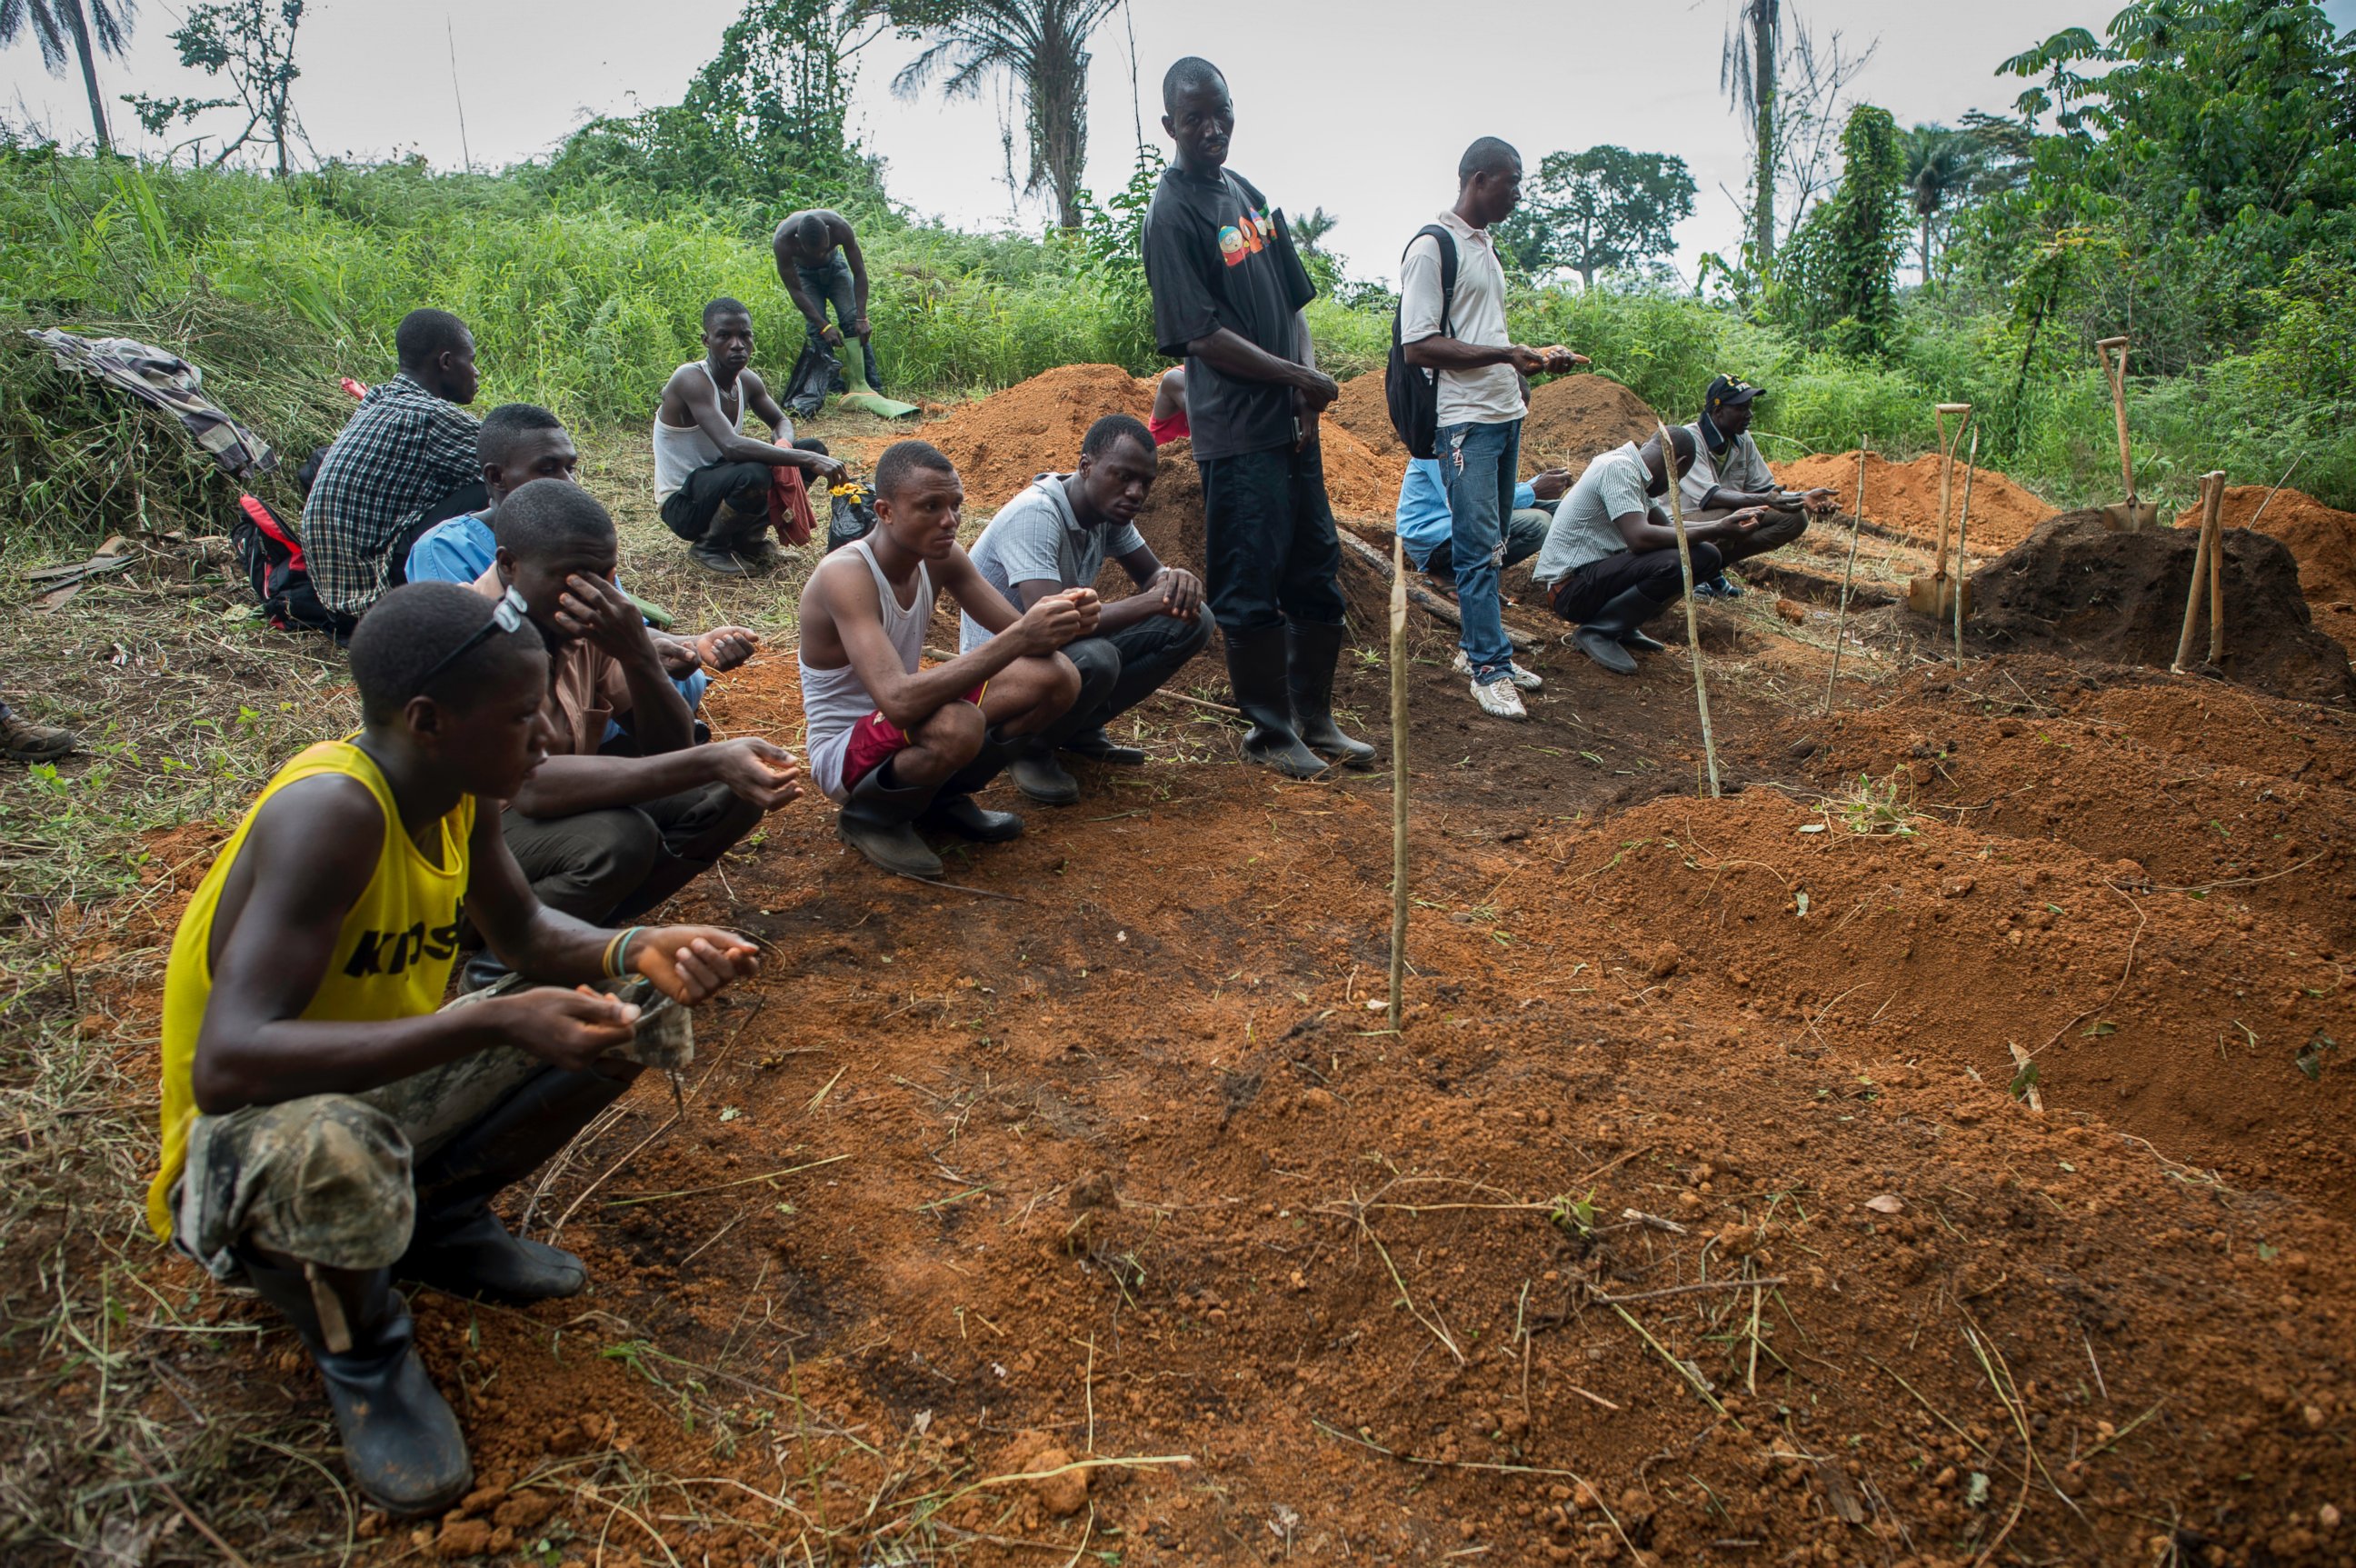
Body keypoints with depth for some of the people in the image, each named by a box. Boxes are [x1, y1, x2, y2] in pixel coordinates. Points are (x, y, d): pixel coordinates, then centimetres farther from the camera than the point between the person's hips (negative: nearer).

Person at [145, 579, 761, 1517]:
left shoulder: (460, 788, -8)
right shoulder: (331, 809, -32)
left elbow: (525, 933, 8)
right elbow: (227, 1064, -40)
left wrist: (635, 950, -14)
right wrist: (494, 1024, -45)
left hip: (391, 1083, 8)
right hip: (254, 1135, -7)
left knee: (630, 1018, -2)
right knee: (337, 1146, -42)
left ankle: (437, 1218, 11)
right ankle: (357, 1348, -8)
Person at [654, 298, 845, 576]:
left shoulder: (747, 381, 0)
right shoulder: (691, 380, -24)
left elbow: (782, 422, 15)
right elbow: (731, 446, -37)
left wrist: (784, 444, -12)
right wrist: (808, 460, -39)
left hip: (718, 484, 8)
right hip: (683, 505, -8)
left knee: (813, 450, 1)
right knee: (753, 475, -37)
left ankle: (749, 536, 8)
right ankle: (708, 546, -8)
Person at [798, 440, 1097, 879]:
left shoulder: (939, 557, -6)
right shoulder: (845, 576, -29)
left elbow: (1016, 631, -1)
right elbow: (898, 701, -42)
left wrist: (1064, 619, -27)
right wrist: (1020, 638, -45)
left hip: (907, 726, 8)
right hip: (843, 755, -7)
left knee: (1058, 677, -6)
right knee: (959, 725, -39)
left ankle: (944, 798, 10)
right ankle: (871, 816, -6)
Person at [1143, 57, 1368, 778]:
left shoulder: (1250, 195, 14)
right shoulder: (1172, 213, -9)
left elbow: (1293, 302, 15)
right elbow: (1204, 336, -15)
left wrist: (1308, 393, -1)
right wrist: (1301, 377, -11)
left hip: (1292, 422, 8)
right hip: (1236, 433, -8)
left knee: (1318, 575, 12)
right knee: (1251, 590, -1)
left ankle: (1316, 719, 25)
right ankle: (1270, 732, 14)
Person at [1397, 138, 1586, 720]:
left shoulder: (1486, 246, 19)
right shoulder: (1432, 247, -9)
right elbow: (1418, 346, -16)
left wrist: (1534, 357, 10)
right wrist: (1505, 354, -19)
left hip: (1506, 413, 9)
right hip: (1464, 420, -9)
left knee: (1491, 544, 12)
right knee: (1478, 547, -8)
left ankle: (1476, 647, 20)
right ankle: (1490, 669, -4)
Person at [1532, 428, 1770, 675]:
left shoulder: (1632, 472, 13)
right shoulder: (1618, 468, -17)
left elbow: (1666, 526, 20)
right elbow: (1639, 537, -28)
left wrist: (1727, 523, 9)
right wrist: (1716, 531, -23)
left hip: (1595, 574, 10)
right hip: (1570, 586, -10)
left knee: (1705, 554, 6)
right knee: (1675, 563, -30)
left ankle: (1623, 628, 8)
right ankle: (1597, 631, -12)